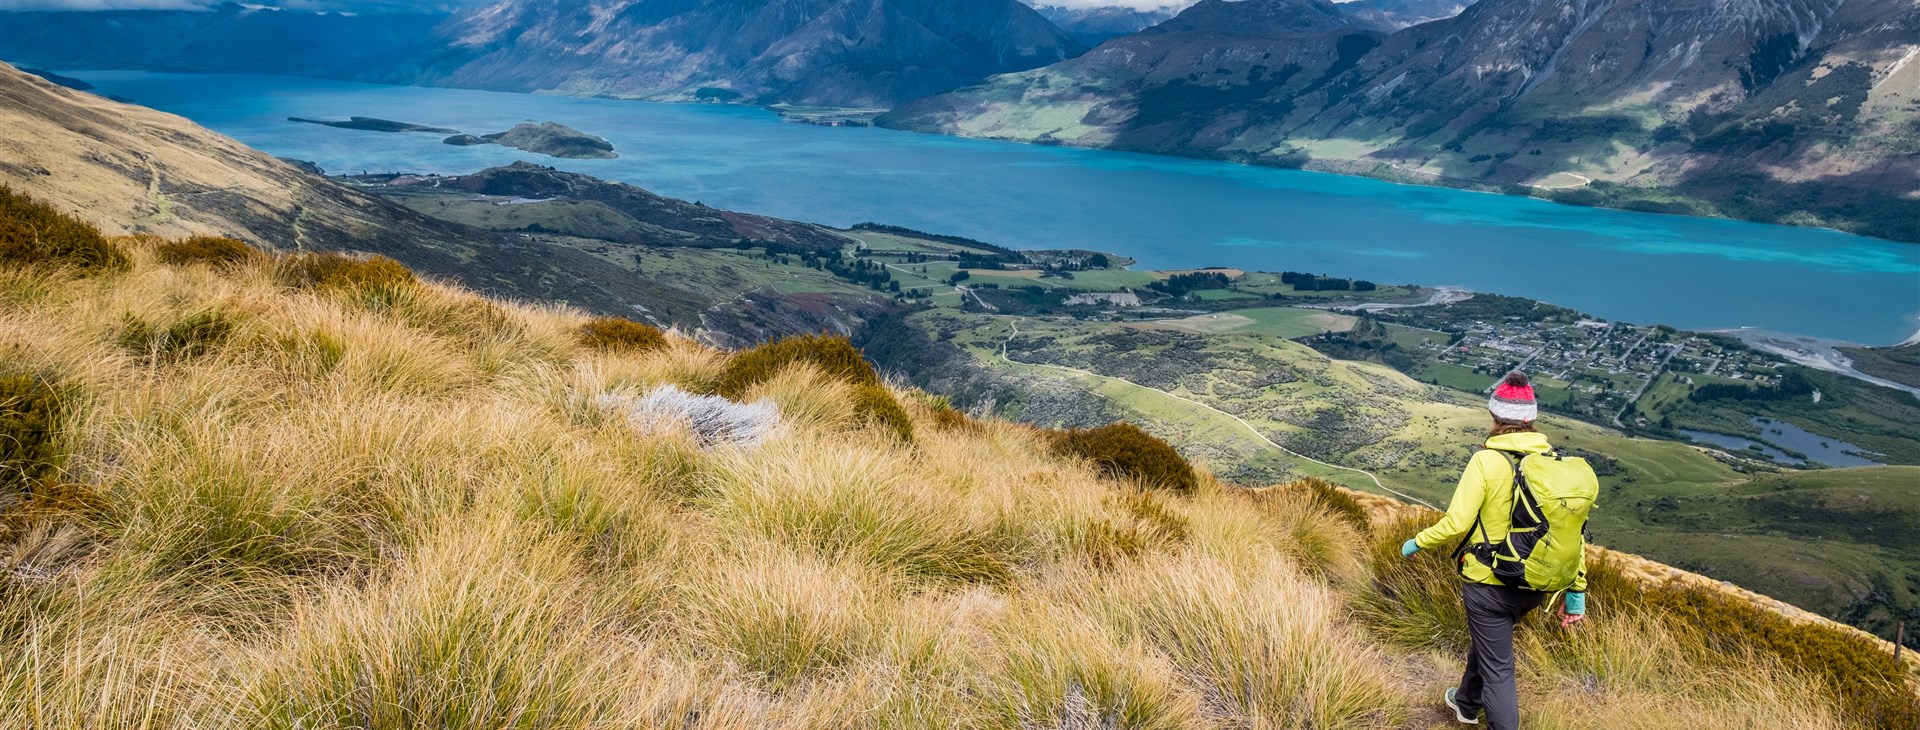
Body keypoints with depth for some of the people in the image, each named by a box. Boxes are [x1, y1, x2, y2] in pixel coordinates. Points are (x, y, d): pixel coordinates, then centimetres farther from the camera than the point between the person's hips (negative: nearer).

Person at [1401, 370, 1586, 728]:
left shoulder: (1488, 461, -19)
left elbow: (1456, 523, -21)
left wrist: (1417, 542, -3)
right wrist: (1576, 592, 6)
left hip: (1489, 584, -6)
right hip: (1535, 587, 6)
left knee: (1498, 670, 6)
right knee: (1487, 641, 31)